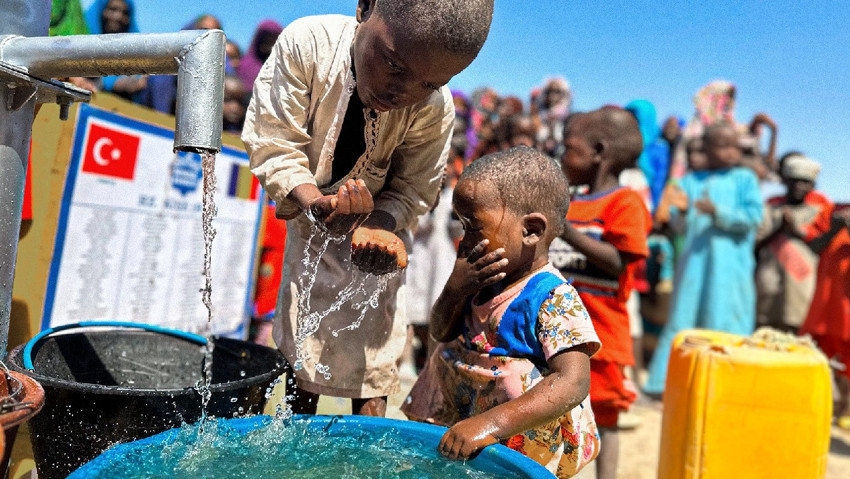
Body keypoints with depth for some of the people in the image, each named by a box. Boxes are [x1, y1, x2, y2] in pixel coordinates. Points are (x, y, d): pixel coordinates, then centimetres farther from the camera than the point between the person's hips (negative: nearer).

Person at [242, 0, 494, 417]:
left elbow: (413, 191, -16)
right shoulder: (306, 43, -28)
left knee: (370, 361, 0)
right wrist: (314, 202, -40)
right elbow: (273, 141, -24)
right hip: (309, 224, 1)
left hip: (376, 229, -1)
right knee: (298, 352, 12)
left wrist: (377, 226, -36)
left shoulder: (434, 111, -27)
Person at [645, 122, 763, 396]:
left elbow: (753, 217, -3)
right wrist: (681, 211, -13)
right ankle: (669, 384, 8)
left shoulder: (744, 178, 9)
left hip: (730, 264, -2)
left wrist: (718, 212, -16)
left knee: (723, 323, -4)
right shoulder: (691, 181, 14)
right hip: (693, 261, 2)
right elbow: (679, 224, 9)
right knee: (684, 319, 2)